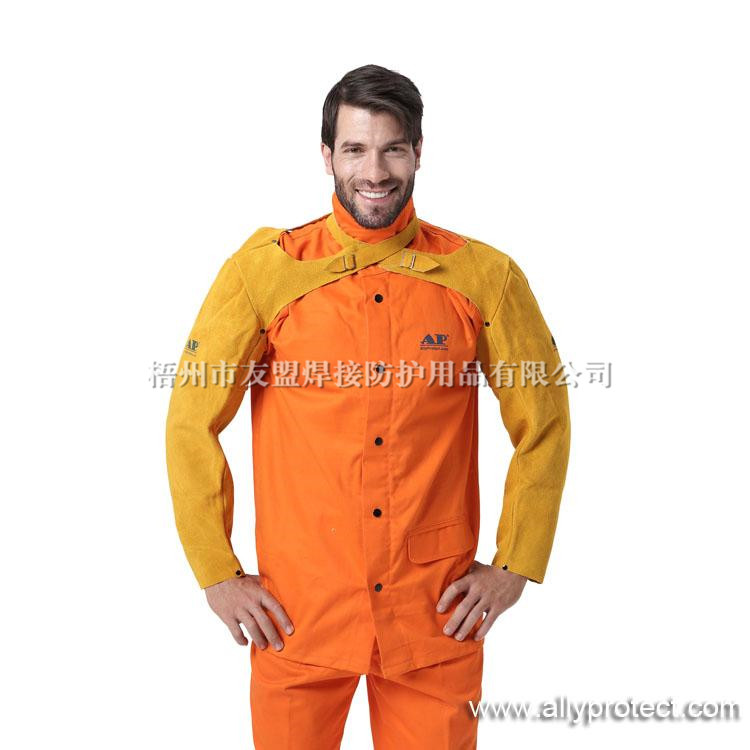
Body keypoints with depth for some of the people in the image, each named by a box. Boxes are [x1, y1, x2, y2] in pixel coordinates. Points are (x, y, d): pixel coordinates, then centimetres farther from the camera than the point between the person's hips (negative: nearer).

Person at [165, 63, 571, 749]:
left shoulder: (485, 277, -3)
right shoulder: (264, 270, -5)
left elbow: (544, 422, 6)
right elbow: (192, 423, 0)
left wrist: (516, 566, 2)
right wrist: (217, 573, -2)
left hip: (438, 614, 1)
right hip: (298, 613, 0)